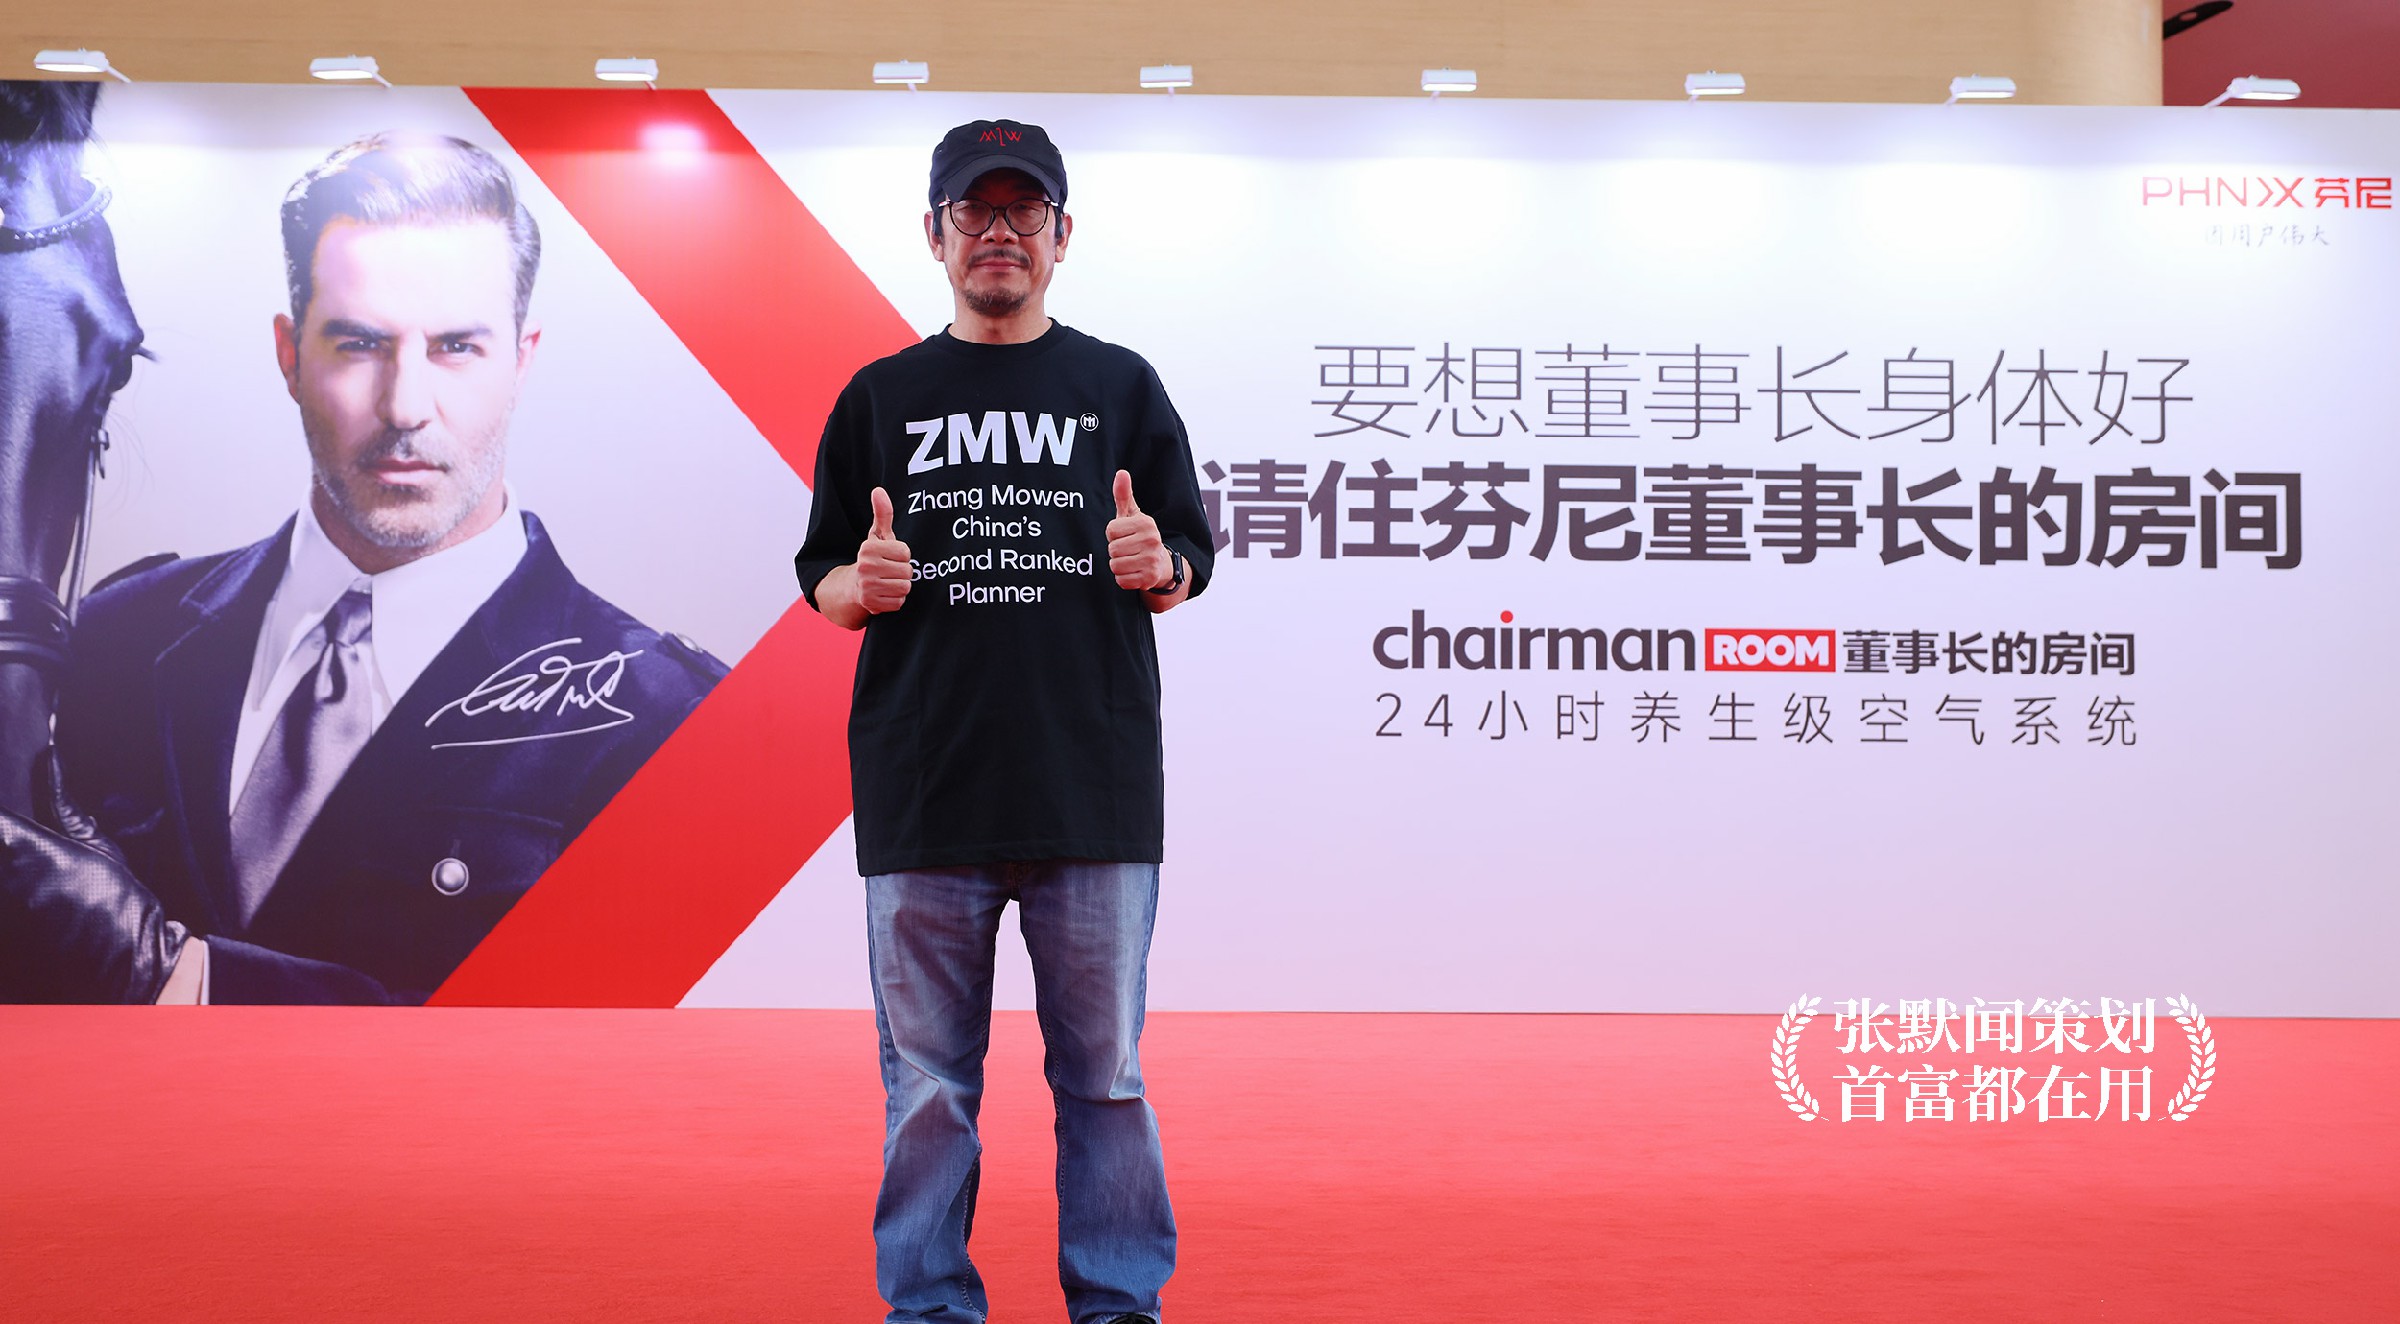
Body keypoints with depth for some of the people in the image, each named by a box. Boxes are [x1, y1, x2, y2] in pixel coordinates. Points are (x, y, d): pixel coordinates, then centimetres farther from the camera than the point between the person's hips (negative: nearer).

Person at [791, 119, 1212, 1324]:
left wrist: (1156, 567, -12)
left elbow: (1185, 572, 11)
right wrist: (863, 584, -11)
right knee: (926, 1084, 6)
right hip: (923, 796, 1)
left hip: (1096, 792, 0)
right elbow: (823, 585, 12)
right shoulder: (881, 398, 11)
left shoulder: (1123, 388, 10)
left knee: (1105, 1075, 6)